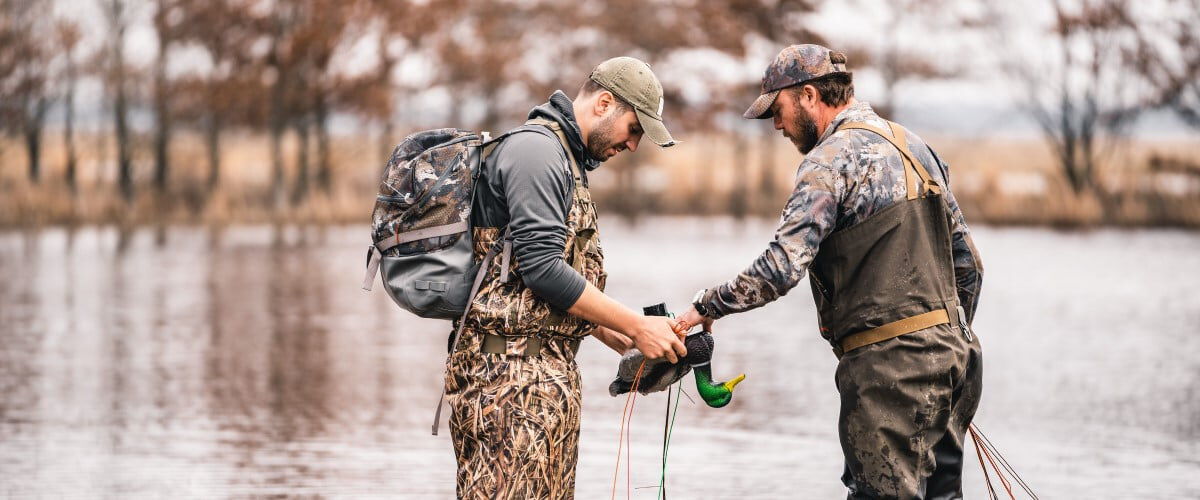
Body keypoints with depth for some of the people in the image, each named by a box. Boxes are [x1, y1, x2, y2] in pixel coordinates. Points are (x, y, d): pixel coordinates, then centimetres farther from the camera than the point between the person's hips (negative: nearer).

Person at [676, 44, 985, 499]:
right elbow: (967, 263, 20)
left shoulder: (832, 159, -9)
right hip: (952, 355, 9)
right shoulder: (914, 147, 17)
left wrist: (707, 306, -8)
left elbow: (782, 267, -20)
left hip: (890, 363, -9)